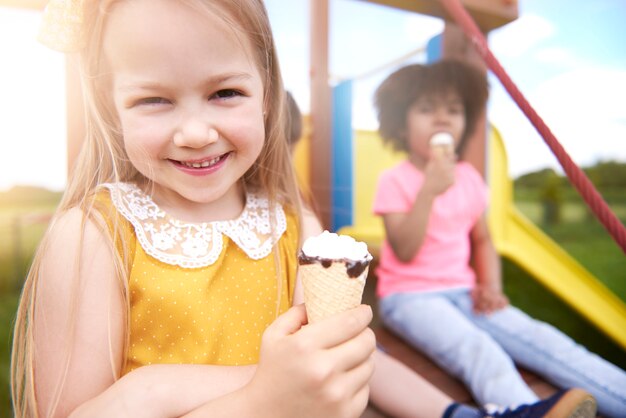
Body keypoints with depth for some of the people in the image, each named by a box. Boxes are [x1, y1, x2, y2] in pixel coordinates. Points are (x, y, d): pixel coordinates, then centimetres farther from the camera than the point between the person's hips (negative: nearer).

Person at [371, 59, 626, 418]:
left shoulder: (468, 177, 9)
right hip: (409, 296, -5)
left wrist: (491, 286, 0)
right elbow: (404, 251, -18)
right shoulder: (395, 180, -8)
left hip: (462, 292, 5)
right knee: (479, 351, -31)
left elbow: (482, 240, 17)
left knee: (540, 337, -15)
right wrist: (429, 191, -25)